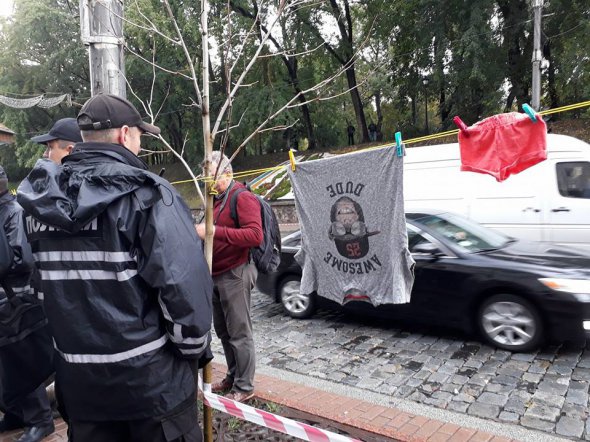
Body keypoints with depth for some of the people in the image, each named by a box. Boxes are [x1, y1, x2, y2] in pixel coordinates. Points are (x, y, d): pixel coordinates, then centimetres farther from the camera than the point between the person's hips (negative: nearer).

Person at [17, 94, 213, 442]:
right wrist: (195, 350, -8)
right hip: (150, 376, -6)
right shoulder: (145, 193, -17)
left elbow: (49, 283, 11)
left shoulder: (43, 199, 4)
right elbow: (184, 285, -24)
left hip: (77, 377, 6)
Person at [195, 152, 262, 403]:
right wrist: (202, 231, 7)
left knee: (239, 334, -1)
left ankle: (244, 387, 12)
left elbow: (255, 236, -24)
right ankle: (233, 377, 30)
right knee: (223, 331, 15)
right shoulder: (216, 199, 17)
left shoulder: (243, 198, -11)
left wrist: (215, 231, -29)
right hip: (216, 275, 9)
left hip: (235, 274, -9)